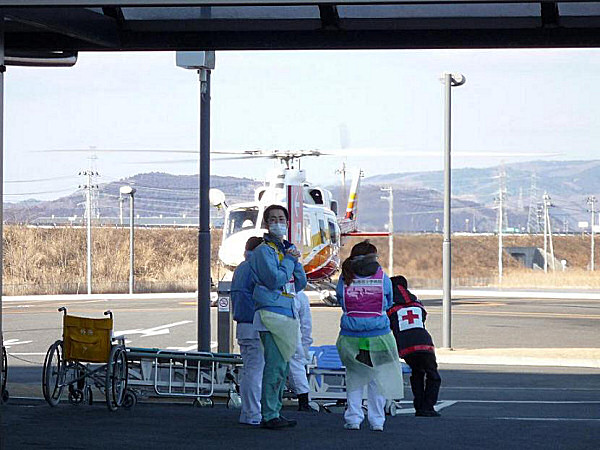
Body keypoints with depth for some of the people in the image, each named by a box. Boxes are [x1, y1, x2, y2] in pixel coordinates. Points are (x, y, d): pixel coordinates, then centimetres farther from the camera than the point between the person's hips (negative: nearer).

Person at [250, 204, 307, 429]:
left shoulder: (287, 249, 19)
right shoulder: (264, 250, -7)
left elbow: (300, 284, 17)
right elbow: (275, 279, -19)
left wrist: (295, 260, 2)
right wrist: (289, 259, -7)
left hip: (287, 314, 9)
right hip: (271, 313, -9)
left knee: (281, 368, 12)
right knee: (275, 367, -13)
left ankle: (275, 412, 18)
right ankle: (269, 416, -11)